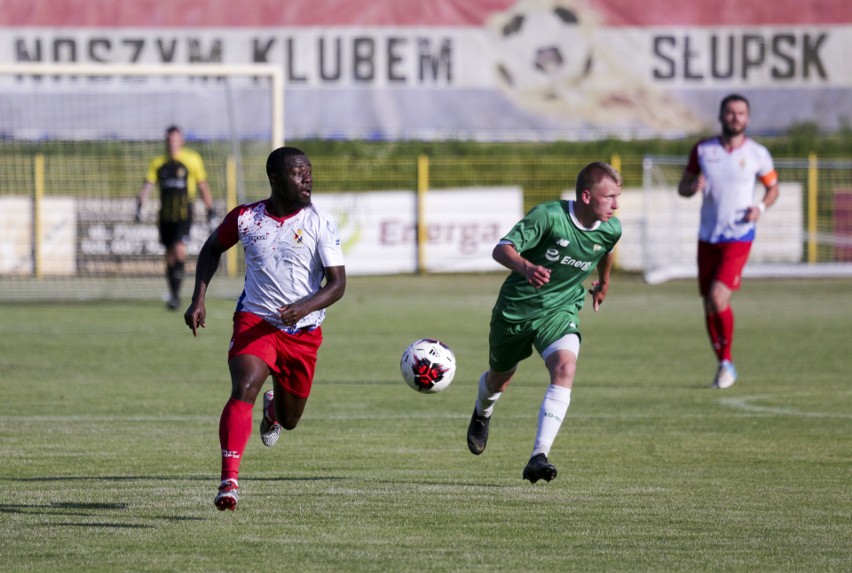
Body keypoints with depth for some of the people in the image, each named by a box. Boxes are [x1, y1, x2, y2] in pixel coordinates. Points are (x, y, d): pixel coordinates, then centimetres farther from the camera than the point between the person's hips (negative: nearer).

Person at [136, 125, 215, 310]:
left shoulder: (192, 160, 2)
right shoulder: (158, 163, 10)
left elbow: (203, 186, 7)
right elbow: (147, 184, 2)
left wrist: (210, 210, 6)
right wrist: (140, 204, -14)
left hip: (184, 213, -4)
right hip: (165, 215, 4)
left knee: (179, 249, -20)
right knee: (169, 255, 7)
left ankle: (176, 293, -15)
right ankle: (174, 295, 17)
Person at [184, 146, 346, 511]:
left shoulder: (320, 223, -7)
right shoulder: (246, 218, -3)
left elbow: (337, 283, -9)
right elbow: (212, 249, 17)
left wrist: (306, 307, -28)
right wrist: (198, 299, 6)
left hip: (303, 332, 1)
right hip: (255, 321, -1)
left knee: (289, 421, 14)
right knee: (244, 389, -29)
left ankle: (273, 410, 54)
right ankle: (229, 481, -33)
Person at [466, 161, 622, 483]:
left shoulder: (611, 230, -9)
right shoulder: (549, 216, -25)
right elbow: (502, 249, -30)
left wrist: (604, 282, 35)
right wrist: (526, 267, -51)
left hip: (560, 310, 2)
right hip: (515, 308, -2)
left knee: (565, 368, -27)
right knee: (499, 379, 19)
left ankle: (539, 457, -30)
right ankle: (482, 414, 59)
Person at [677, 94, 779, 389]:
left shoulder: (757, 154, -2)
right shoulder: (702, 150, 3)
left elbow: (772, 187, 12)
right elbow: (682, 186, 10)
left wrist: (761, 207, -9)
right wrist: (693, 186, -14)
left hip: (738, 237, -3)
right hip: (707, 238, 3)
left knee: (718, 298, -19)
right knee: (709, 307, 6)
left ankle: (727, 363, -2)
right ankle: (723, 366, 22)